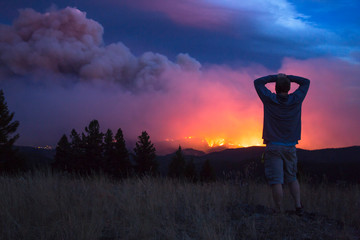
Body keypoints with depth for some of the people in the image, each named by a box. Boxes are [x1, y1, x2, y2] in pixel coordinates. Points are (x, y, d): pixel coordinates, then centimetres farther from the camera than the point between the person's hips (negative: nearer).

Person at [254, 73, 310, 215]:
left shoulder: (270, 99, -7)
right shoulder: (296, 100, -3)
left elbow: (258, 82, 7)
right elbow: (306, 82, 14)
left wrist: (275, 77, 9)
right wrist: (287, 77, 12)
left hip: (273, 146, -3)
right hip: (290, 146, 3)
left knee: (276, 180, -4)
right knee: (292, 178, 16)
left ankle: (280, 212, -5)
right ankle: (298, 206, 5)